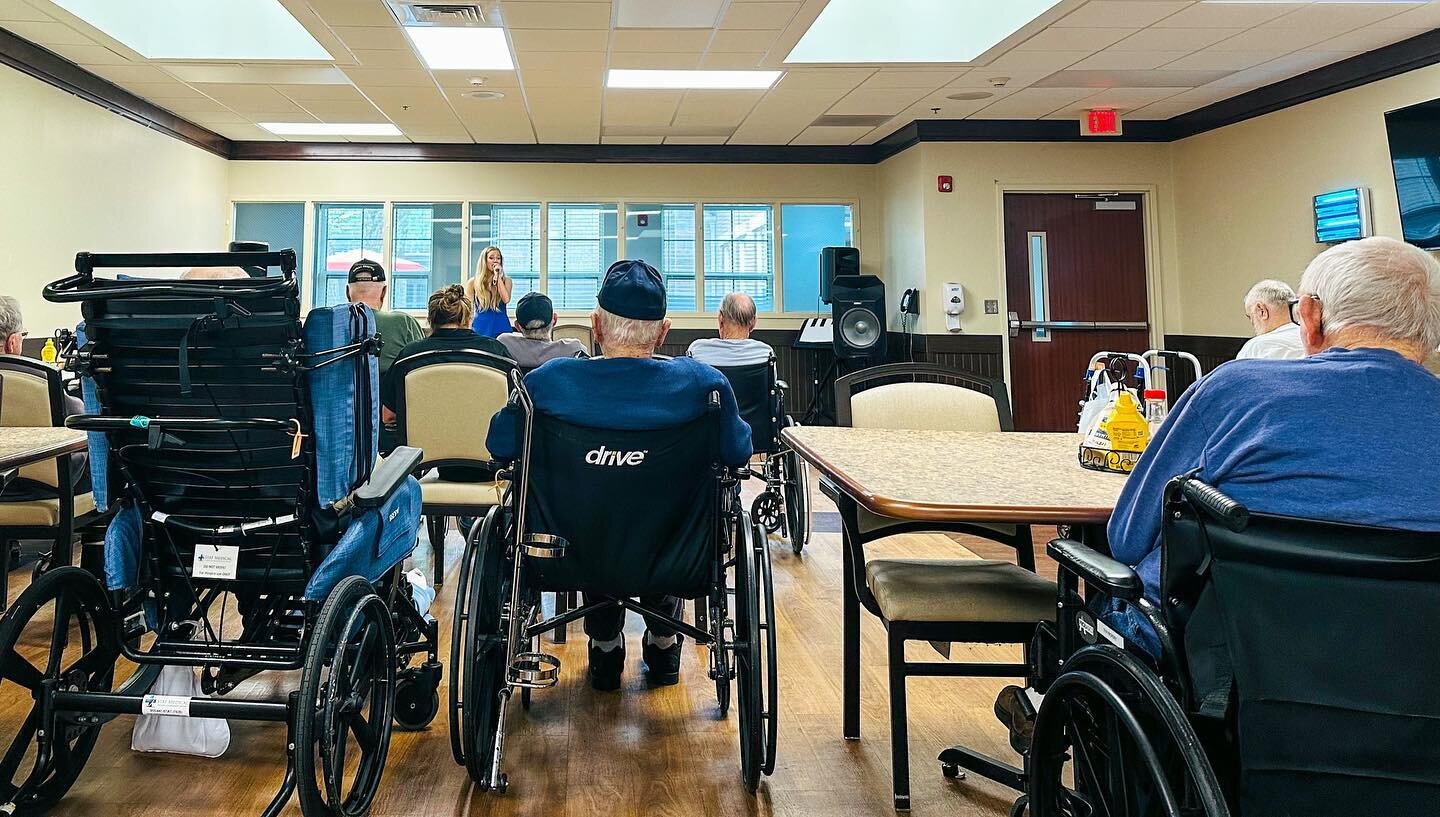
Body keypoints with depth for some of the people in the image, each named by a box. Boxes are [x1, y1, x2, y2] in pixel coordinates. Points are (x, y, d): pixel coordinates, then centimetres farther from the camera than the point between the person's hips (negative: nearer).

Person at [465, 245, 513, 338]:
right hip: (481, 327, 0)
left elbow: (506, 299, -11)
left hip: (502, 328, 0)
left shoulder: (506, 280, 7)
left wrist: (498, 276, -7)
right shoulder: (473, 282, 6)